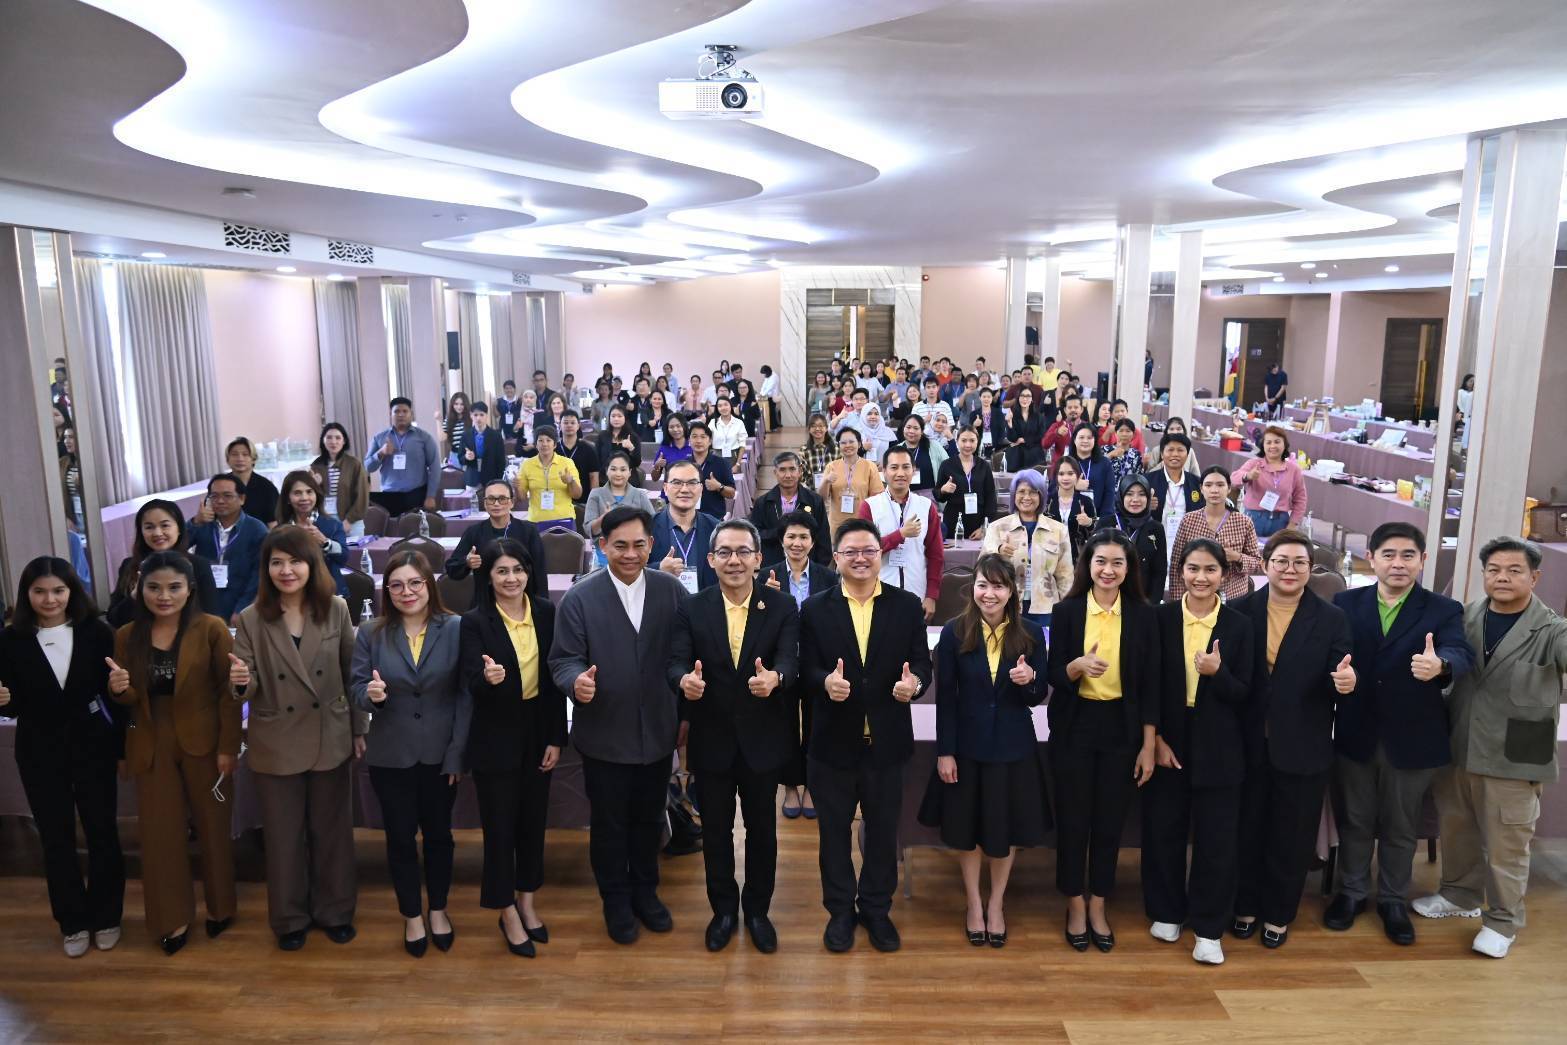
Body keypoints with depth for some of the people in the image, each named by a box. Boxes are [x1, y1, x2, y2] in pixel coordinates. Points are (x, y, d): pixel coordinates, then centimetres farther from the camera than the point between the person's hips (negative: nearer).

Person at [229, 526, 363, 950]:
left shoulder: (335, 610, -6)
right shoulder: (251, 620, -7)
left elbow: (352, 674, 1)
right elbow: (249, 687, -8)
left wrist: (359, 729, 3)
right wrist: (241, 682, -32)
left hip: (332, 740, 1)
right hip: (277, 746, 0)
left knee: (332, 830, 14)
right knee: (284, 836, 13)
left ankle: (334, 910, 33)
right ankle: (290, 918, 33)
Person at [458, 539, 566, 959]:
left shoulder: (546, 613, -3)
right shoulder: (475, 621, -11)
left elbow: (555, 680, 0)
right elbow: (473, 684, -18)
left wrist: (556, 739, -1)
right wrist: (488, 678, -41)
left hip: (538, 732, 3)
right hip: (496, 738, -3)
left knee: (533, 821, 15)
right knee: (500, 826, 6)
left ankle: (527, 902, 34)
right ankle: (509, 916, 22)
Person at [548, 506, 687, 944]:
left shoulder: (672, 591, -5)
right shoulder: (580, 598, -10)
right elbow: (564, 659, -9)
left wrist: (687, 713, -1)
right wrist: (577, 681, -32)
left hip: (657, 731, 2)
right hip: (604, 734, -2)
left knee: (649, 818, 20)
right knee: (608, 823, 15)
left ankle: (645, 891, 42)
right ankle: (615, 900, 36)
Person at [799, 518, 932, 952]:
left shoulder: (908, 606, 0)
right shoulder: (815, 609, -2)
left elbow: (922, 662, -2)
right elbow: (806, 670, -5)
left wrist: (915, 681, -24)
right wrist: (825, 681, -27)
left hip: (886, 740, 1)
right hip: (833, 740, 0)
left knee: (883, 831, 15)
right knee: (834, 831, 13)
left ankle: (877, 909, 34)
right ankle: (840, 911, 32)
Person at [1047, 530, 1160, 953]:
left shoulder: (1143, 616, -2)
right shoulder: (1066, 611, -5)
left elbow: (1150, 684, 0)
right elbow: (1054, 676, -4)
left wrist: (1148, 746, -2)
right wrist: (1078, 666, -27)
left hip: (1121, 730, 1)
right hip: (1074, 728, -1)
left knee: (1110, 822, 9)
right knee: (1072, 820, 7)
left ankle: (1097, 907, 27)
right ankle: (1076, 906, 25)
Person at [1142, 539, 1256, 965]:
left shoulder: (1239, 625, -3)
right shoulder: (1161, 618, -3)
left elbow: (1245, 695, -3)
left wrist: (1217, 672, -22)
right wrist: (1155, 739, -8)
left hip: (1217, 749, 0)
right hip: (1167, 743, 0)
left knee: (1216, 839, 6)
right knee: (1163, 832, 10)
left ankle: (1208, 928, 21)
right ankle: (1167, 911, 30)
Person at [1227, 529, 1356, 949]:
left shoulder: (1332, 619, -2)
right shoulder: (1239, 611, -2)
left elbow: (1340, 679, -5)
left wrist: (1345, 682, -27)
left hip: (1303, 749, 0)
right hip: (1250, 744, 0)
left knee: (1291, 837, 12)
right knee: (1247, 829, 13)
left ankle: (1279, 914, 30)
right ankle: (1246, 906, 31)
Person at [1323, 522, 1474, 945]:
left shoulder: (1443, 610, -5)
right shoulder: (1345, 604, -1)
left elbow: (1461, 653, -24)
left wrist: (1440, 665, -47)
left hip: (1412, 739, 0)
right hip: (1355, 735, 1)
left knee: (1401, 827, 16)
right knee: (1354, 821, 16)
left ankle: (1393, 901, 35)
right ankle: (1351, 892, 35)